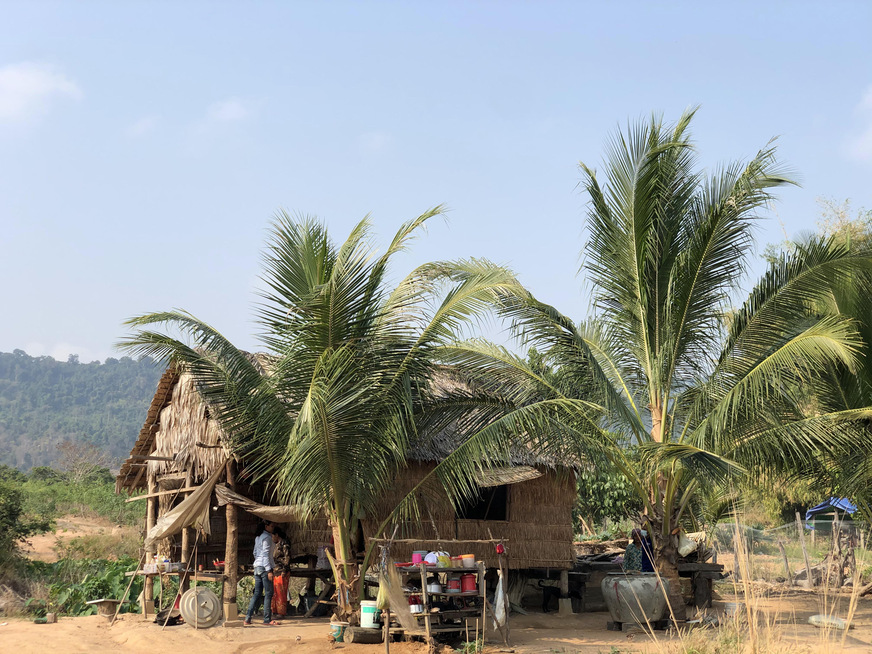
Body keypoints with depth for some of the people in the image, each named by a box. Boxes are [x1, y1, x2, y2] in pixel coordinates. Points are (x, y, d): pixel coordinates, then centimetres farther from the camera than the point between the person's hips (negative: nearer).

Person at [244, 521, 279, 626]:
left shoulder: (258, 537, 17)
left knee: (257, 593, 9)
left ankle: (248, 619, 4)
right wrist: (269, 570, -19)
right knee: (268, 593, -3)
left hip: (257, 566, 9)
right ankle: (267, 619, -2)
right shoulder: (267, 537, -10)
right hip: (264, 567, -9)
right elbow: (266, 554, -16)